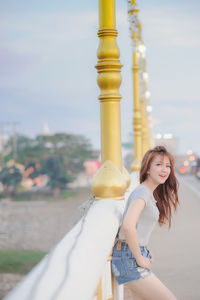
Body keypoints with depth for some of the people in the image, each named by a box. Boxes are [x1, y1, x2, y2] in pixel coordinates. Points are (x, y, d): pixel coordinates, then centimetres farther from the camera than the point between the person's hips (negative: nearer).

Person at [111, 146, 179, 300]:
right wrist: (139, 258, -21)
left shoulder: (151, 194, 14)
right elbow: (128, 226, -30)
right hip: (130, 260, -9)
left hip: (136, 254, 9)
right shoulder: (142, 192, -16)